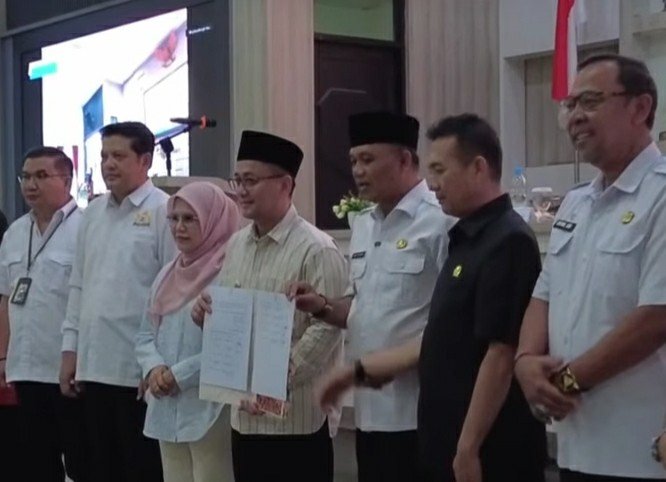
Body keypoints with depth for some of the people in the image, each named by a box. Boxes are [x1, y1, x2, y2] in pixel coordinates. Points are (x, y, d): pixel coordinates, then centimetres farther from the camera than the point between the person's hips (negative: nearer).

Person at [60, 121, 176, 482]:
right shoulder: (93, 213, 12)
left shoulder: (164, 211, -8)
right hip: (94, 364, 6)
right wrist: (70, 348, 12)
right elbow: (78, 285, 16)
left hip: (140, 367, -6)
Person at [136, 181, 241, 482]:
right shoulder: (168, 275, 14)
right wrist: (154, 369, -5)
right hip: (167, 409, 8)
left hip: (210, 409, -8)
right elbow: (146, 336, 15)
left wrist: (179, 375, -15)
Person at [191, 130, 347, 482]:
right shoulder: (236, 244, 11)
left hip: (295, 417, -7)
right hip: (244, 414, 7)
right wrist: (204, 312, -4)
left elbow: (326, 329, -18)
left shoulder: (316, 249, -12)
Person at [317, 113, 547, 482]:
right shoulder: (469, 239, 13)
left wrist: (468, 448, -21)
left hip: (491, 450, -9)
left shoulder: (508, 242, -16)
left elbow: (500, 354, -21)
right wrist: (360, 370, 18)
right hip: (448, 439, 9)